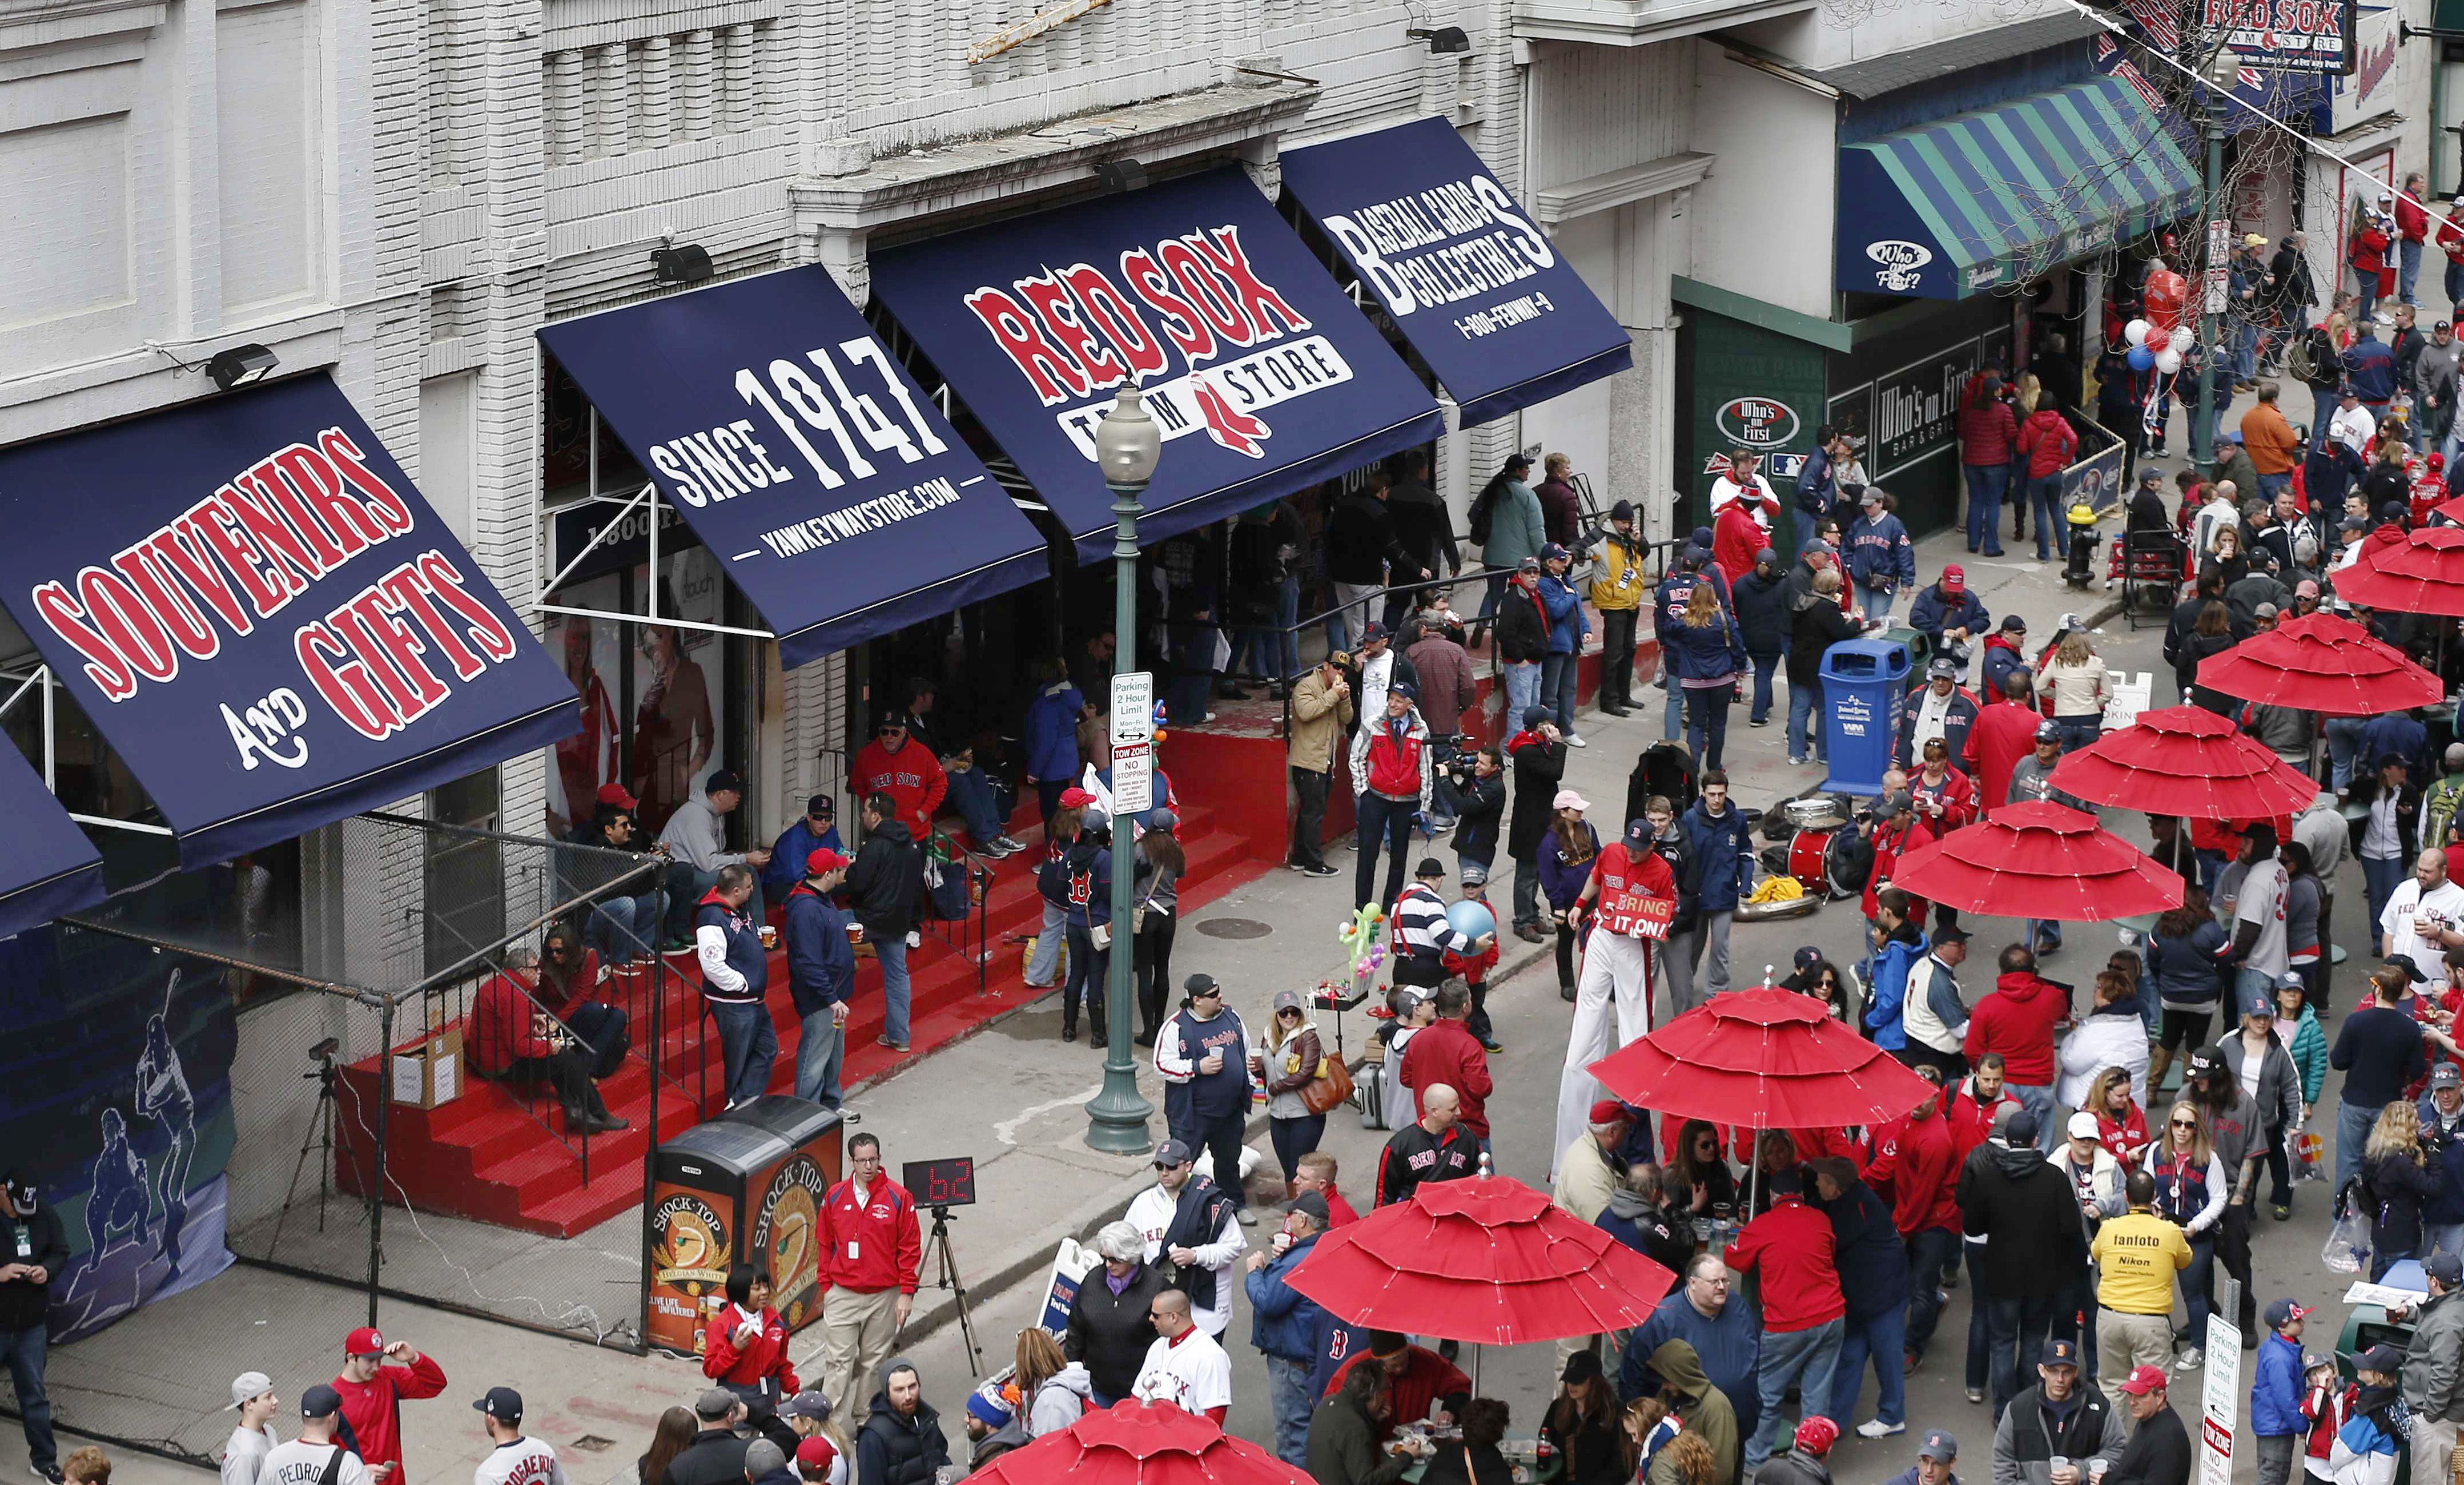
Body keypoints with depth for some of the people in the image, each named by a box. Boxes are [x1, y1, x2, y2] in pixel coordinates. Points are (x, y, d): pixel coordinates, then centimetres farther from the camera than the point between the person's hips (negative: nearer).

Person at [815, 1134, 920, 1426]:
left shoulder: (898, 1198, -4)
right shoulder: (835, 1197, 2)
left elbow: (910, 1247, -1)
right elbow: (825, 1245, 11)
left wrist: (906, 1292, -4)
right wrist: (826, 1287, 8)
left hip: (884, 1296, 0)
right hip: (842, 1295, 0)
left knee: (873, 1362, 8)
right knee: (838, 1361, -4)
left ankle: (866, 1421, 18)